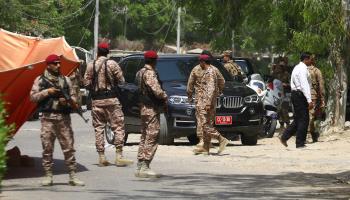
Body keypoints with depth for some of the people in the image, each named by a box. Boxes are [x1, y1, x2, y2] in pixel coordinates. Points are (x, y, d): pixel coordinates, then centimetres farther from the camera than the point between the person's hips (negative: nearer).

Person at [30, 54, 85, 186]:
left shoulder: (65, 80, 15)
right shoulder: (40, 80, 8)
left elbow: (73, 96, 15)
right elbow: (33, 97, 2)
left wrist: (68, 101, -7)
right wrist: (47, 92, -10)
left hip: (63, 117, 2)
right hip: (48, 117, -2)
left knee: (69, 147, -2)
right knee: (47, 147, -1)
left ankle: (73, 176, 0)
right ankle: (48, 176, 6)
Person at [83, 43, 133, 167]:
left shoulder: (91, 65, 0)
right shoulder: (112, 64, -7)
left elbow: (86, 83, 1)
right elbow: (121, 81, -4)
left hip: (96, 100, 3)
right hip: (111, 100, -3)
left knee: (98, 128, 8)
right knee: (118, 127, 2)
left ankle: (101, 158, 6)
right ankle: (119, 156, -6)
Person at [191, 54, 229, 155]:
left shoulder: (209, 72, -14)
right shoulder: (210, 71, 17)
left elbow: (211, 89, -23)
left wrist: (208, 103, -27)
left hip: (206, 102, -10)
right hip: (203, 103, 10)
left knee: (205, 125, -12)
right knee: (206, 124, 9)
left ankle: (221, 139, -14)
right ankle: (205, 147, 11)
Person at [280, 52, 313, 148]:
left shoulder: (298, 68, 17)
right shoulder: (302, 69, -16)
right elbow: (304, 85, -23)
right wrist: (309, 100, -26)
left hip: (295, 94, 10)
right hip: (300, 95, -10)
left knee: (297, 120, 14)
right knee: (303, 120, -4)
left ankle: (284, 137, 12)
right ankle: (300, 143, 0)